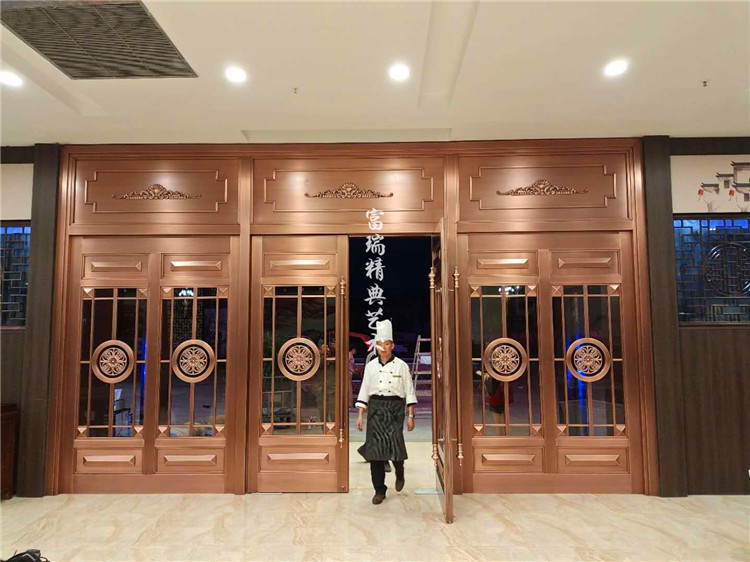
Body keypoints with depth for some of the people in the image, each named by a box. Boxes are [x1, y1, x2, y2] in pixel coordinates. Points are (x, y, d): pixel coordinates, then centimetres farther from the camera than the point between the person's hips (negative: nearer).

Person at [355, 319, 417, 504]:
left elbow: (409, 392, 2)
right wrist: (360, 415, 5)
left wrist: (411, 416, -3)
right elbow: (364, 391, 10)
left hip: (395, 408, -2)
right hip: (376, 408, 2)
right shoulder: (371, 366, 7)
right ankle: (379, 490, 15)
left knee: (395, 444, -15)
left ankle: (399, 474, 20)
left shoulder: (401, 366, 1)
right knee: (375, 448, 0)